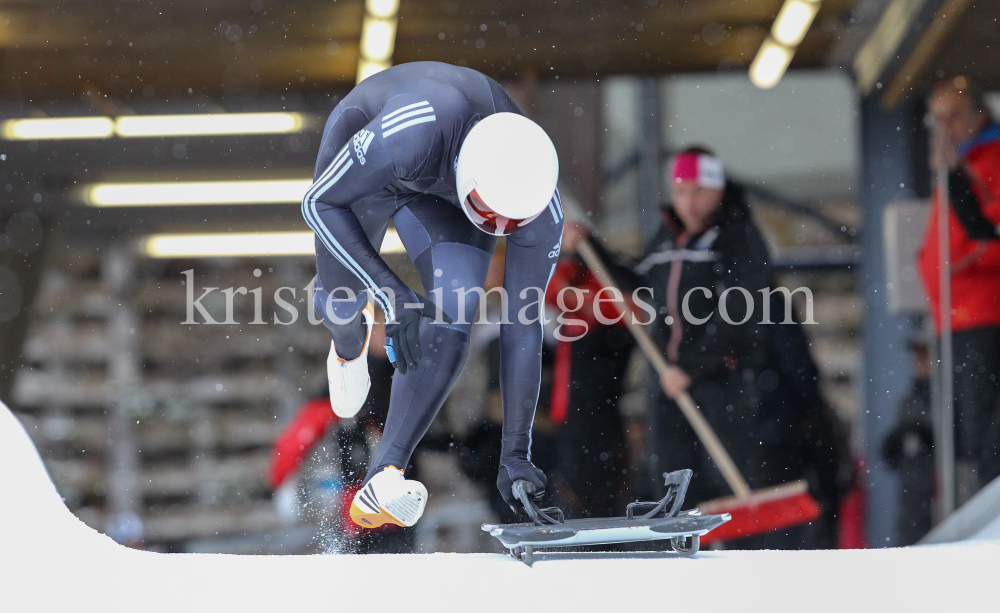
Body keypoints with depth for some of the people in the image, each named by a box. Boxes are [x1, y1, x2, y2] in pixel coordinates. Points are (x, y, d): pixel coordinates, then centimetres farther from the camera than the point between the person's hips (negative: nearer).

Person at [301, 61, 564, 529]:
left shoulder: (541, 207, -35)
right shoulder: (411, 131, -48)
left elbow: (522, 323, -26)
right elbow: (320, 203, -32)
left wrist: (515, 452, -26)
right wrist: (392, 295, -41)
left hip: (444, 191, 1)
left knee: (454, 315, -21)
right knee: (340, 301, 9)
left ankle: (382, 482, -21)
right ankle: (350, 344, 51)